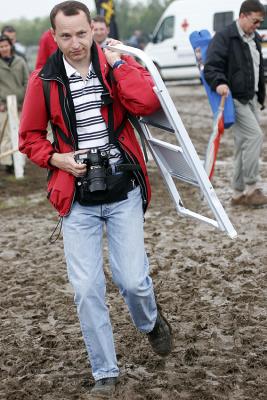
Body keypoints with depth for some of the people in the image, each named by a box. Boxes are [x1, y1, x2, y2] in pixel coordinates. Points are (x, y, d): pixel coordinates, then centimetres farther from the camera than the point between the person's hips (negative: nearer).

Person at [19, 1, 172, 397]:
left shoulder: (119, 64, -2)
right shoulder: (43, 80, -1)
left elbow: (148, 103, -20)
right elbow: (30, 137, 8)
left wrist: (117, 63, -16)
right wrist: (56, 158, -9)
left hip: (124, 193, -1)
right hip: (78, 201, 1)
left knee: (133, 279, -4)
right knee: (87, 291, -1)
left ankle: (151, 322, 33)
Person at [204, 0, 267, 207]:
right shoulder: (225, 37, -10)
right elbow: (211, 67, -17)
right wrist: (219, 83, -35)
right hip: (234, 98, -9)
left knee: (244, 143, 8)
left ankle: (239, 193, 15)